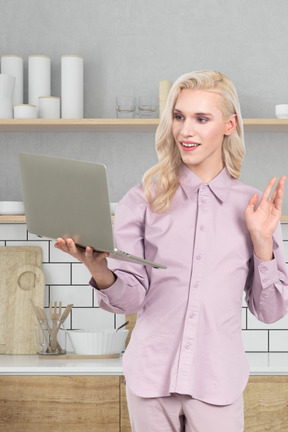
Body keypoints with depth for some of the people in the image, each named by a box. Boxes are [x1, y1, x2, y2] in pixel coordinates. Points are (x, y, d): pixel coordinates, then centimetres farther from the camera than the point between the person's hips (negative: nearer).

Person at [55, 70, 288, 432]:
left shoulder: (254, 207, 2)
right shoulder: (144, 200, 0)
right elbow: (131, 298, -5)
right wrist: (99, 271, -24)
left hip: (217, 382, 0)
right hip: (151, 375, 0)